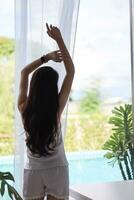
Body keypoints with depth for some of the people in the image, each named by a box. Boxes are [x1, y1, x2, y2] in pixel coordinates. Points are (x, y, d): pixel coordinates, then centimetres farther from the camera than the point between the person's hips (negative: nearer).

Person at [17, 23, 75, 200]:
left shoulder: (24, 108, -7)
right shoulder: (57, 108, -13)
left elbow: (24, 72, 8)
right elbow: (71, 71, -7)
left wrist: (47, 57, 6)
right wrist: (59, 40, -7)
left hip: (33, 171, 2)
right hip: (57, 170, -2)